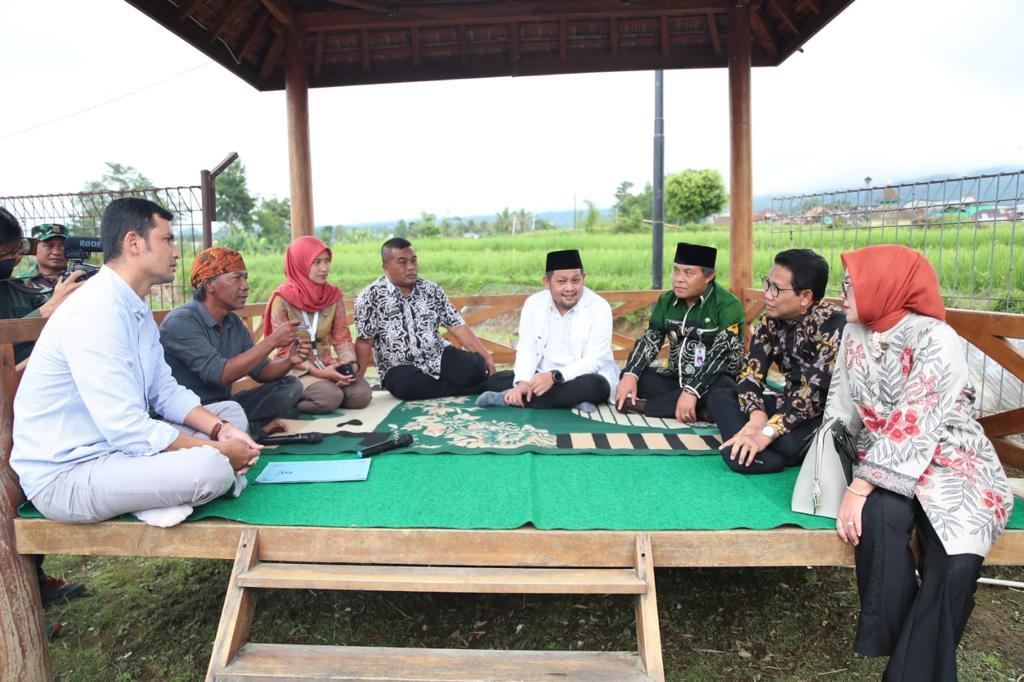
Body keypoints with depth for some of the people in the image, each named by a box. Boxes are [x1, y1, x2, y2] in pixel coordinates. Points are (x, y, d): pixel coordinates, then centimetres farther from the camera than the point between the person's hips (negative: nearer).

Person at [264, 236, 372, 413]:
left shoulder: (334, 295, 1)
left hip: (327, 365, 5)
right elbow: (284, 349, -12)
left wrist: (349, 365, -16)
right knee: (331, 397, -31)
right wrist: (317, 372, -21)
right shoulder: (283, 299, -13)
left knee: (362, 395, -19)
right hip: (295, 369, -5)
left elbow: (342, 338, 4)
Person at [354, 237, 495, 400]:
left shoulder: (431, 289, 3)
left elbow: (457, 325, 1)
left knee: (474, 369, -26)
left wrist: (486, 356, -6)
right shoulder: (370, 298, -7)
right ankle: (478, 387, -19)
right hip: (400, 369, -1)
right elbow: (364, 341, -5)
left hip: (439, 357, 2)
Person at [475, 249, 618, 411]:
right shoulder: (533, 304, -3)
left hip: (584, 378, -3)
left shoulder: (599, 308, -14)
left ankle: (510, 398, -29)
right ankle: (570, 399, -25)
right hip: (543, 378, 3)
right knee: (495, 380, -14)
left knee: (595, 386, -37)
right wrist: (523, 382, -24)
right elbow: (527, 350, -4)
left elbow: (594, 361, -20)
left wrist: (554, 376, -34)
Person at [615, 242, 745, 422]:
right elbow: (649, 341, 0)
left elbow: (721, 355, -24)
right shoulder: (667, 301, 3)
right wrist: (630, 375, -17)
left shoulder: (727, 305, -15)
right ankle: (697, 411, -23)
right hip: (676, 378, 6)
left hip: (713, 383, -6)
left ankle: (642, 405, -26)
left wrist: (691, 392, -34)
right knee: (629, 377, -13)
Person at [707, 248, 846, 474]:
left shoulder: (833, 324, -20)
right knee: (720, 394, -4)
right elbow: (751, 372, -8)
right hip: (789, 407, 7)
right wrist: (757, 414, -27)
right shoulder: (771, 321, 0)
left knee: (788, 442, -37)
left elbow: (815, 388, -29)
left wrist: (767, 432, -34)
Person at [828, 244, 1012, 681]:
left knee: (953, 559, -28)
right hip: (885, 461, 4)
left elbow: (913, 427, -23)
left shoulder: (935, 340, -16)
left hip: (951, 460, -3)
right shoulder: (854, 335, 5)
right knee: (876, 517, -30)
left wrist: (860, 486, -27)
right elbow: (841, 408, 7)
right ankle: (892, 643, -12)